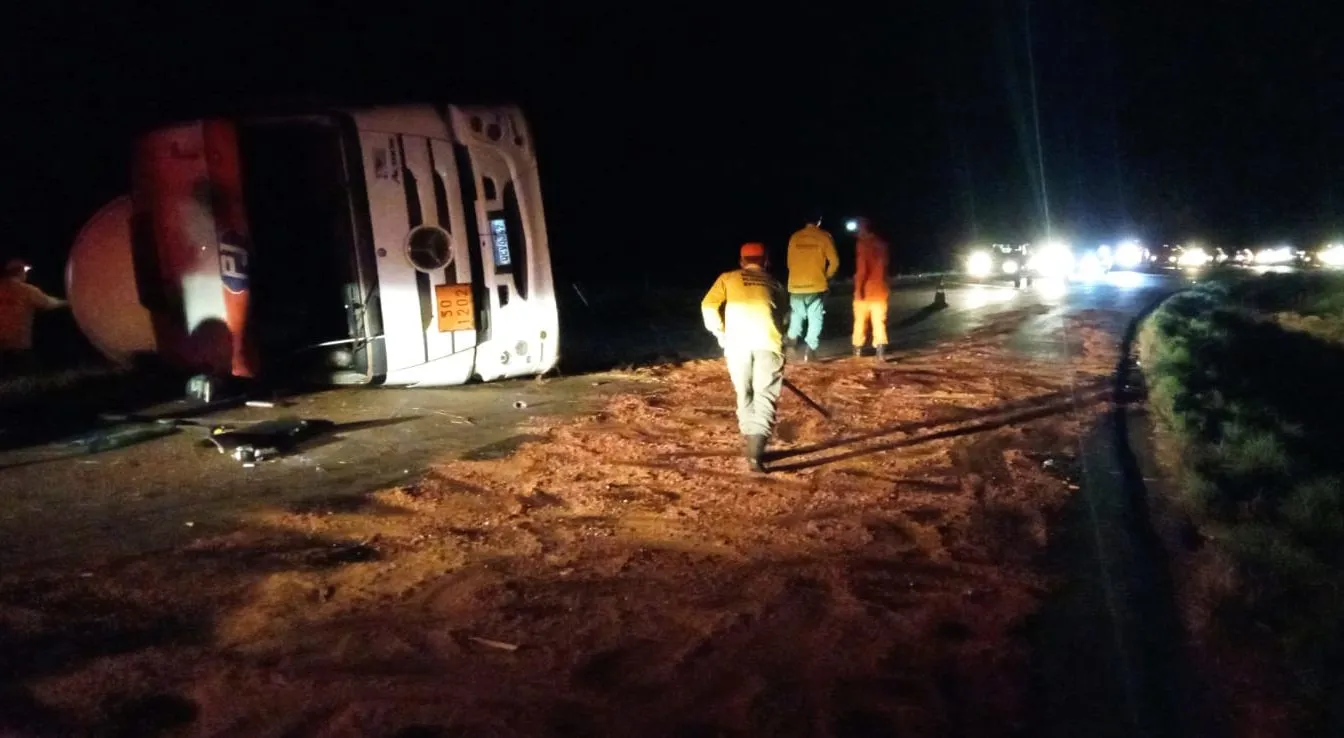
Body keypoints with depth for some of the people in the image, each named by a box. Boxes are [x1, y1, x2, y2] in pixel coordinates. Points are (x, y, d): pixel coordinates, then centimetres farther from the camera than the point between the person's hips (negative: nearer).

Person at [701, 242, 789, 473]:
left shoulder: (727, 278, 21)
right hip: (768, 343, 0)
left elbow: (709, 307, 7)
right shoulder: (774, 283, 28)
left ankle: (753, 446, 27)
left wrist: (720, 334, 18)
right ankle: (755, 453, -15)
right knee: (765, 398, 0)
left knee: (745, 395, 17)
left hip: (737, 342, 0)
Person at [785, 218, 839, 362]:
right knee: (815, 318, 5)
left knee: (796, 316, 21)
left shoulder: (795, 237, 3)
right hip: (817, 285, -2)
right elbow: (834, 262, -3)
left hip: (796, 285, 2)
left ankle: (792, 342, 7)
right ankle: (810, 350, -4)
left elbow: (790, 262, 11)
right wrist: (827, 276, 14)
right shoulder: (824, 237, -4)